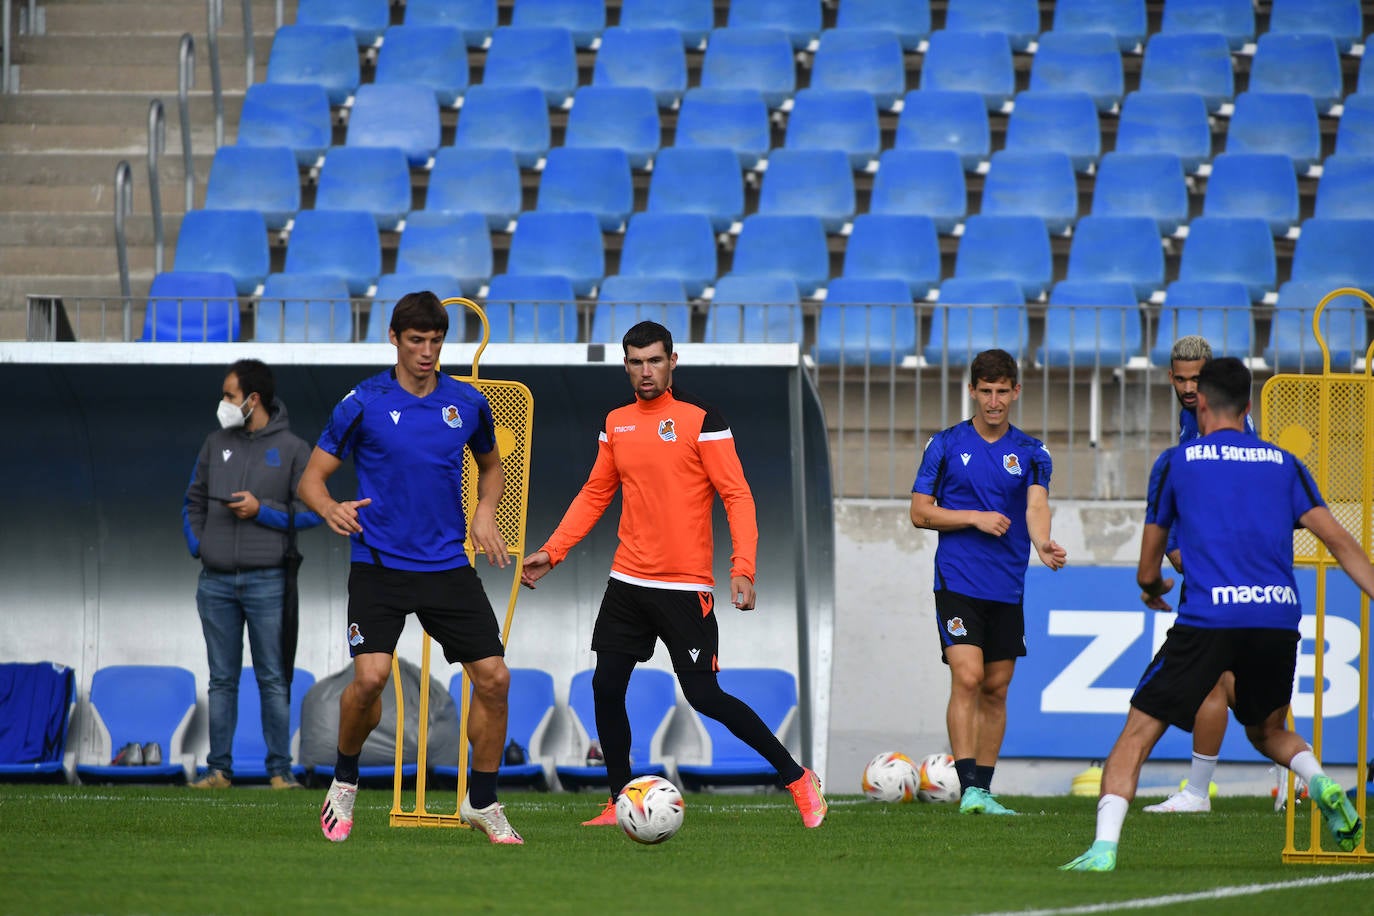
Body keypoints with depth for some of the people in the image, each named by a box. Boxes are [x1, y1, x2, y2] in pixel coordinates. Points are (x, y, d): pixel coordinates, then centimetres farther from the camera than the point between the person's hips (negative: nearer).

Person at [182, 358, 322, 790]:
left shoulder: (291, 448, -1)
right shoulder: (216, 444, 11)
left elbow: (311, 511, -2)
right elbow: (193, 500, 18)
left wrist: (262, 510, -13)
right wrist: (197, 545, 3)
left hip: (266, 581, -4)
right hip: (216, 583, 4)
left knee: (273, 679, -2)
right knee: (222, 680, 6)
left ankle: (280, 769, 1)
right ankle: (219, 768, 9)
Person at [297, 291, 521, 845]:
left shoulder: (467, 404, 6)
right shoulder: (363, 404, -4)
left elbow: (491, 467, 24)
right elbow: (312, 478, -1)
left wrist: (485, 511, 3)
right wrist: (330, 509, -23)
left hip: (447, 565, 4)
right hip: (379, 565, -3)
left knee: (493, 677, -4)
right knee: (370, 676, -22)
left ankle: (482, 803, 13)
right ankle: (344, 782, 5)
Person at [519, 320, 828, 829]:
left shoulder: (700, 419, -8)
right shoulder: (616, 424, 10)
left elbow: (737, 496, -10)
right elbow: (594, 496, 19)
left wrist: (743, 570, -19)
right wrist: (551, 552, 11)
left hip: (686, 586, -6)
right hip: (628, 582, 6)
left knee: (705, 696, -9)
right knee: (605, 688, 1)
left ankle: (798, 780, 2)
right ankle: (620, 804, 13)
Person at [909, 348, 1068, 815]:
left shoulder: (1031, 453, 6)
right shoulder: (945, 444, 3)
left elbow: (1036, 504, -12)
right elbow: (920, 512, 3)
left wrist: (1042, 543, -33)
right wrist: (975, 518, -11)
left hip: (1008, 589, 3)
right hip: (957, 581, -3)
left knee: (995, 689, 8)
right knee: (967, 677, -16)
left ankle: (983, 789, 17)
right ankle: (967, 787, -20)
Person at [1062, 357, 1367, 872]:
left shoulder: (1175, 463, 11)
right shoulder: (1283, 463, 17)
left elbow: (1148, 571, 17)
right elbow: (1339, 542, 6)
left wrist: (1152, 588, 39)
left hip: (1207, 618, -3)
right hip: (1279, 617, 3)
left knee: (1137, 734, 1)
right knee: (1267, 731, 27)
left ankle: (1104, 847, -15)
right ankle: (1320, 783, -2)